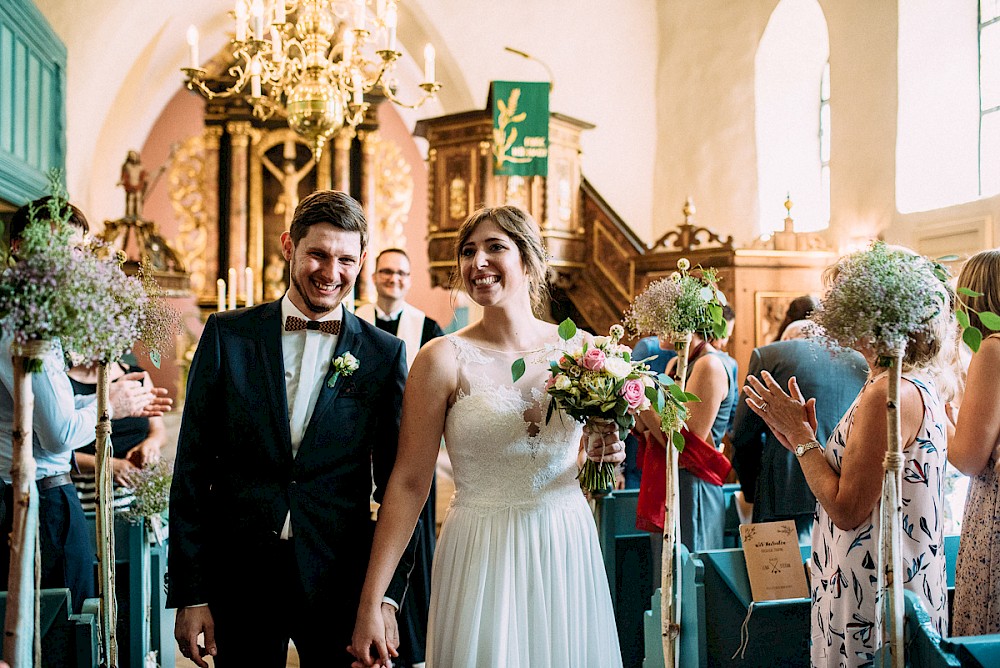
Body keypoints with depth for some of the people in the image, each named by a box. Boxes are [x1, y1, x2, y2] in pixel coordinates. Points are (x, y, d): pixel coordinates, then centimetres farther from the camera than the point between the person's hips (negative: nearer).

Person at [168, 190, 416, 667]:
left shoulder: (386, 354, -1)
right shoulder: (227, 335, -1)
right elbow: (192, 468, 0)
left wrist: (387, 595, -5)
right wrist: (189, 593, -2)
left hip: (340, 581, 0)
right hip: (239, 577, 0)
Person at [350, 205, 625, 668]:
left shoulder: (581, 349, 1)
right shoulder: (443, 358, -9)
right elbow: (409, 483, -10)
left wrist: (605, 457, -8)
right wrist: (370, 605, -13)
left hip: (568, 548, 3)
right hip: (482, 559, -3)